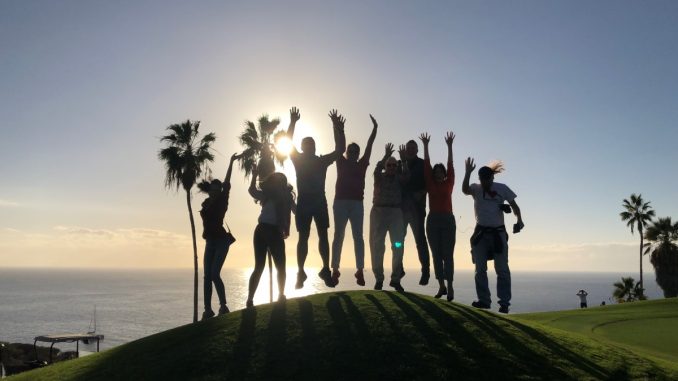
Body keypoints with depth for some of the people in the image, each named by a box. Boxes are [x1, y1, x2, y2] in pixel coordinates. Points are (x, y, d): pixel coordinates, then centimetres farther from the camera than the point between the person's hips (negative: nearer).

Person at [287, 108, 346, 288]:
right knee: (303, 237, -1)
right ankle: (301, 272, 1)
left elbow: (340, 149, 2)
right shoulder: (298, 160, 6)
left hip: (319, 202, 2)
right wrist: (293, 123, -16)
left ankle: (326, 269, 0)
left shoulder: (322, 161, 10)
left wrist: (339, 129, -8)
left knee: (323, 235, -2)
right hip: (304, 202, -2)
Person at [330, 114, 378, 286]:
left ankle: (360, 271, -10)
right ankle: (335, 270, -4)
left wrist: (374, 128, 4)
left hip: (357, 203, 1)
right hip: (341, 202, -1)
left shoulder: (362, 165, 14)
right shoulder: (341, 163, 12)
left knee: (358, 236, -5)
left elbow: (369, 146, 9)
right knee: (338, 235, -3)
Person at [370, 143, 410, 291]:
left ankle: (395, 279, 4)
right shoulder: (380, 177, 9)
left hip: (396, 212, 1)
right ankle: (379, 278, 6)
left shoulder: (399, 179, 12)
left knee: (398, 245, -4)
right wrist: (386, 156, -23)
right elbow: (377, 170, -13)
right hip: (379, 211, -1)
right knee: (377, 246, -2)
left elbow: (406, 176, -9)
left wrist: (403, 160, -18)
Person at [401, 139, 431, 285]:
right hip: (401, 206, 3)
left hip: (416, 206, -2)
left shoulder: (422, 165, 8)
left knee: (420, 238, -5)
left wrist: (421, 193, -14)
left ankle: (425, 270, -4)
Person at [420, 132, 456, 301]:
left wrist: (449, 146, -3)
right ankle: (441, 286, 7)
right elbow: (426, 165, 6)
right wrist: (426, 145, 3)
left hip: (448, 220, -2)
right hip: (432, 220, 2)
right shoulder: (430, 185, 9)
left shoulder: (448, 184, 8)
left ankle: (449, 286, -7)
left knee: (447, 254, -5)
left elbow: (450, 166, 1)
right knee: (436, 254, 2)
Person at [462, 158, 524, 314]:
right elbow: (464, 190, -22)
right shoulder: (476, 189, 0)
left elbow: (514, 205, 7)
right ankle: (484, 300, 12)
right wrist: (468, 172, -37)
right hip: (481, 233, 1)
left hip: (498, 233, -1)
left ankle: (504, 302, 2)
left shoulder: (502, 189, 0)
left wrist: (519, 220, -12)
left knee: (502, 269, -2)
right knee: (480, 269, 3)